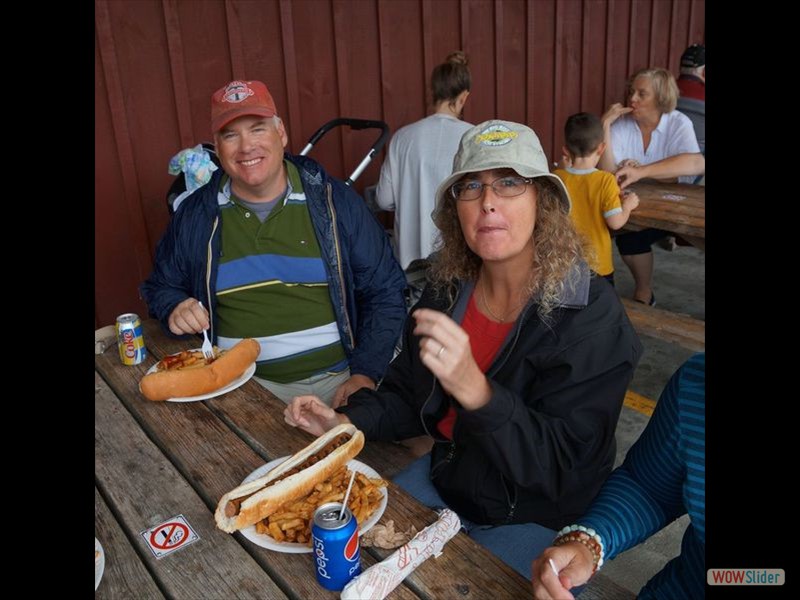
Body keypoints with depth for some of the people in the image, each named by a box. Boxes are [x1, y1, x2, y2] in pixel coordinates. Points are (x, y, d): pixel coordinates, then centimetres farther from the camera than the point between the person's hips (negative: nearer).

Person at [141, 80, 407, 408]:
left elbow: (384, 293, 2)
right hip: (239, 385, 2)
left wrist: (365, 374, -9)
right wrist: (174, 309, -3)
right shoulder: (194, 215, 6)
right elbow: (160, 286, 21)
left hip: (338, 377, -1)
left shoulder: (335, 201, 1)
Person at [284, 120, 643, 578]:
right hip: (449, 476, 5)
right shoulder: (449, 287, -6)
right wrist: (346, 421, -12)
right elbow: (410, 397, 5)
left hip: (537, 516, -5)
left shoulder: (593, 318, -24)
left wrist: (474, 389, -42)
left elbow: (561, 467, -27)